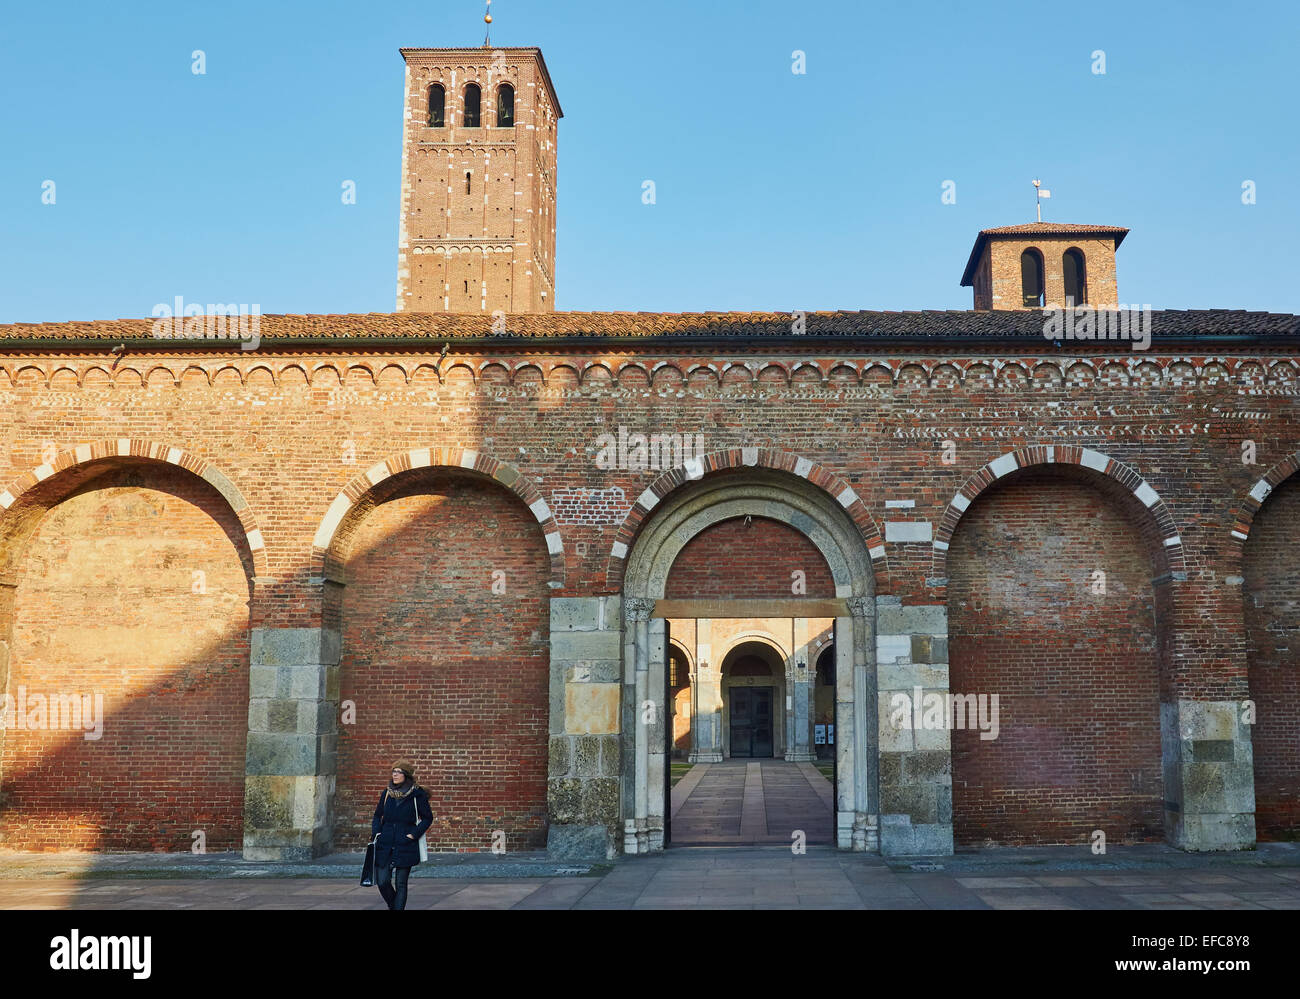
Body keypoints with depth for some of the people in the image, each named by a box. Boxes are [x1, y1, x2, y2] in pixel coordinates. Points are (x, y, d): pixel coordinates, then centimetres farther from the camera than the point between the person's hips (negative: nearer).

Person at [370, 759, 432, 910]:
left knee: (401, 884, -1)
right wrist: (376, 832, 3)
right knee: (382, 881, 1)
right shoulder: (387, 793, 8)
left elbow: (427, 818, 3)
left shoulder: (417, 795, -3)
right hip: (385, 845, 3)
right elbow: (377, 815, 19)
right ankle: (393, 906, 27)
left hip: (405, 846, -3)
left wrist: (414, 834, -8)